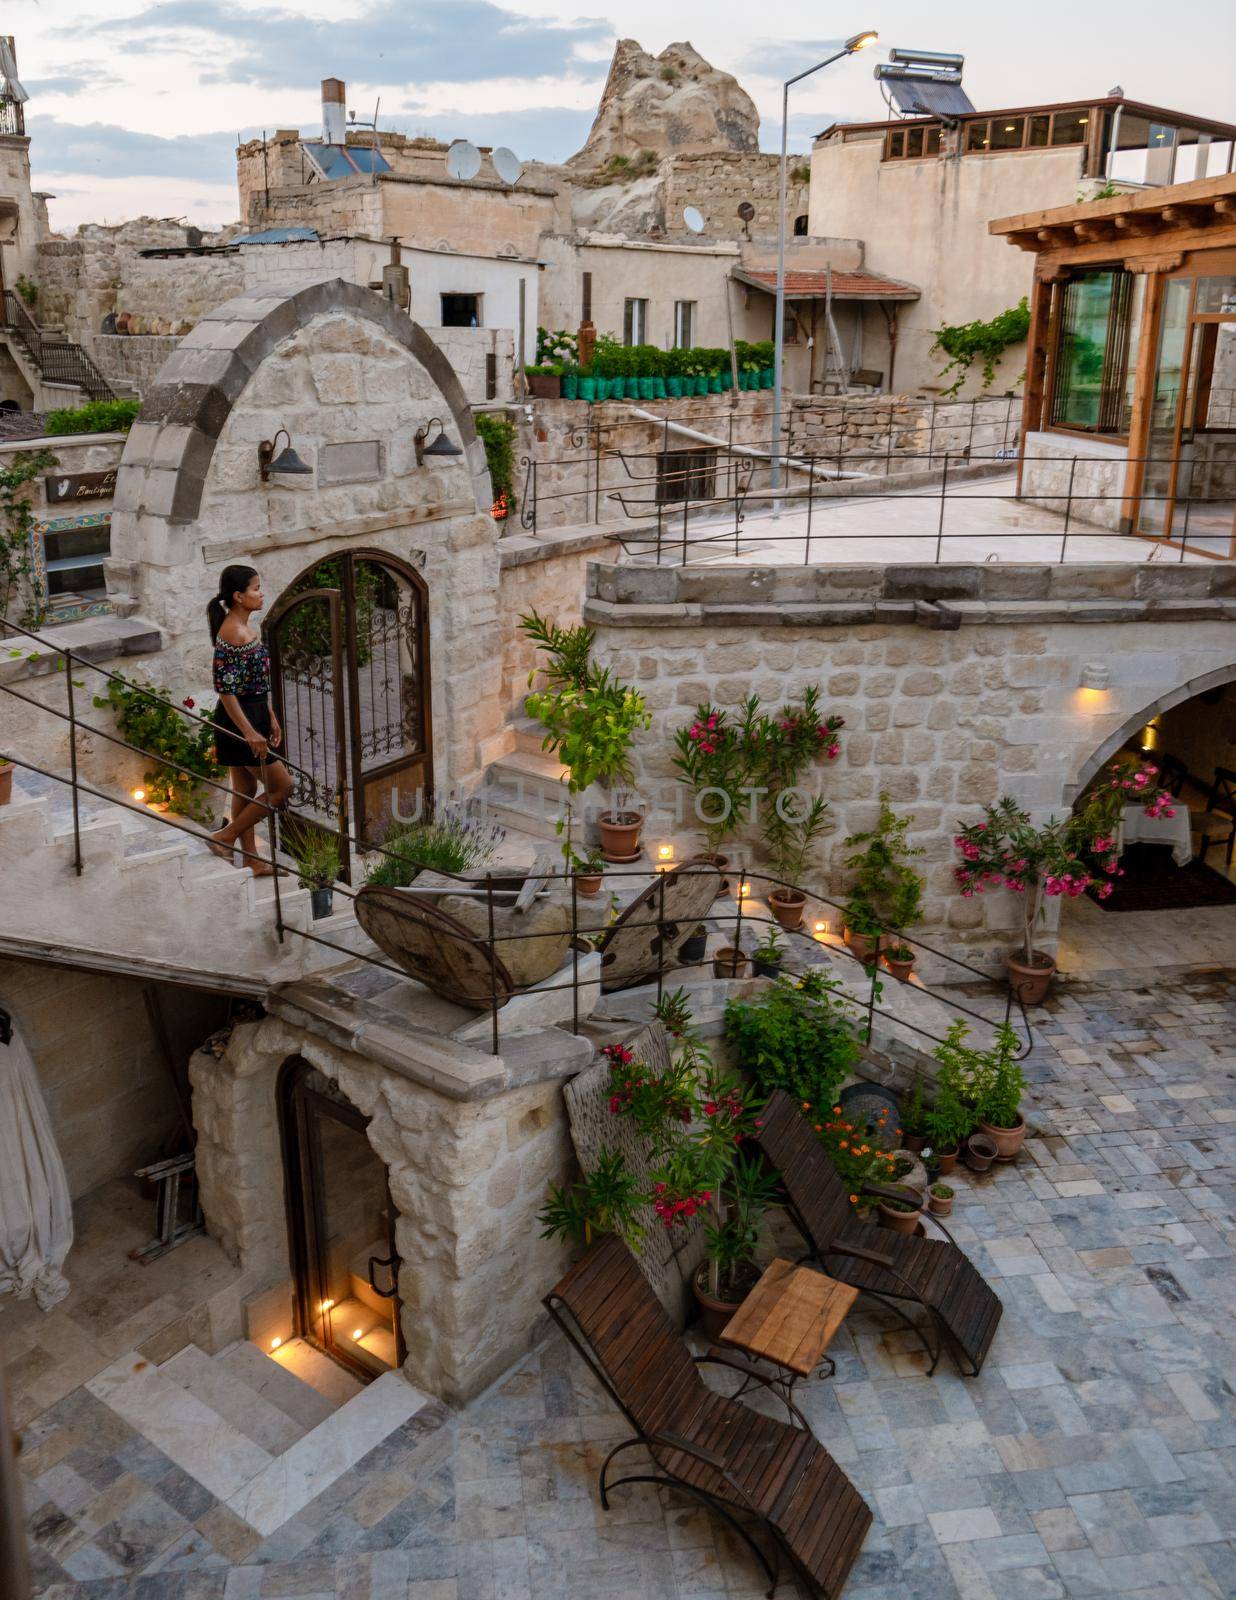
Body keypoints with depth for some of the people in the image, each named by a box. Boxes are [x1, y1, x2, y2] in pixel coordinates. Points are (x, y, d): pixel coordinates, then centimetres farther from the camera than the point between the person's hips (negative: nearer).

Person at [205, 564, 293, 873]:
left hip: (253, 715, 10)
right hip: (239, 720, -10)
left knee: (246, 791, 15)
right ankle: (226, 836, 6)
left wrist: (271, 718, 17)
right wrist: (249, 732, -24)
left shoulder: (247, 627, 10)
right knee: (281, 786, -3)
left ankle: (251, 860, 24)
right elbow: (224, 689, -22)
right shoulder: (231, 633, -20)